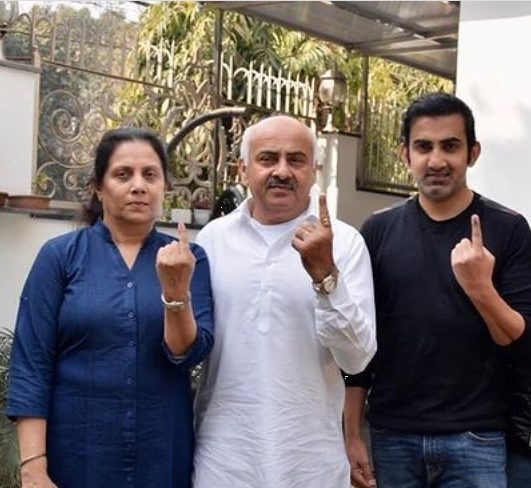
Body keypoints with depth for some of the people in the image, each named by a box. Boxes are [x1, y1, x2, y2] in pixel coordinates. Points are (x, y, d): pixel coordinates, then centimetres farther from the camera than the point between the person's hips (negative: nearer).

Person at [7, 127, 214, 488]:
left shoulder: (187, 258, 2)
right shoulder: (60, 255, -4)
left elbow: (190, 352, -8)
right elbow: (31, 365, -7)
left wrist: (176, 290, -24)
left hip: (163, 456, 2)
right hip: (75, 454, -1)